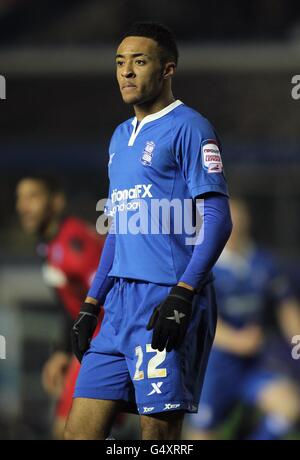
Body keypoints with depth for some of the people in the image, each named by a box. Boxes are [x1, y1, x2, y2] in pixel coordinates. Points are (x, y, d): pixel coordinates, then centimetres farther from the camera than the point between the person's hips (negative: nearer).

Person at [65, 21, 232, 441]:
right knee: (80, 431, 3)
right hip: (121, 303, 8)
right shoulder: (121, 137, 20)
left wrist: (182, 294, -21)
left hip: (168, 302, -8)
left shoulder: (188, 128, -6)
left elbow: (217, 218, -12)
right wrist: (91, 304, 20)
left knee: (159, 433, -6)